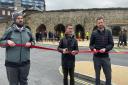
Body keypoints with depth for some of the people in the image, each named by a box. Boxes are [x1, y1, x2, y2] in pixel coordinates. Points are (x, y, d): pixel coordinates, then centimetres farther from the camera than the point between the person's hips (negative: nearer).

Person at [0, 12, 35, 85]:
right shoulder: (9, 30, -2)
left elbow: (33, 41, 15)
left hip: (25, 63, 3)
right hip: (11, 63, -2)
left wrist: (30, 44, -8)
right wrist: (7, 42, -20)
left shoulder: (27, 31, 8)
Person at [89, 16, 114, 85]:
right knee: (97, 75, 12)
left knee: (108, 75, 5)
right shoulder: (94, 33, 0)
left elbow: (111, 44, 0)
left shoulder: (108, 32, 1)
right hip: (96, 57, 0)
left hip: (106, 57, 0)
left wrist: (105, 49, -18)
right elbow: (91, 44, 5)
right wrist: (93, 49, -17)